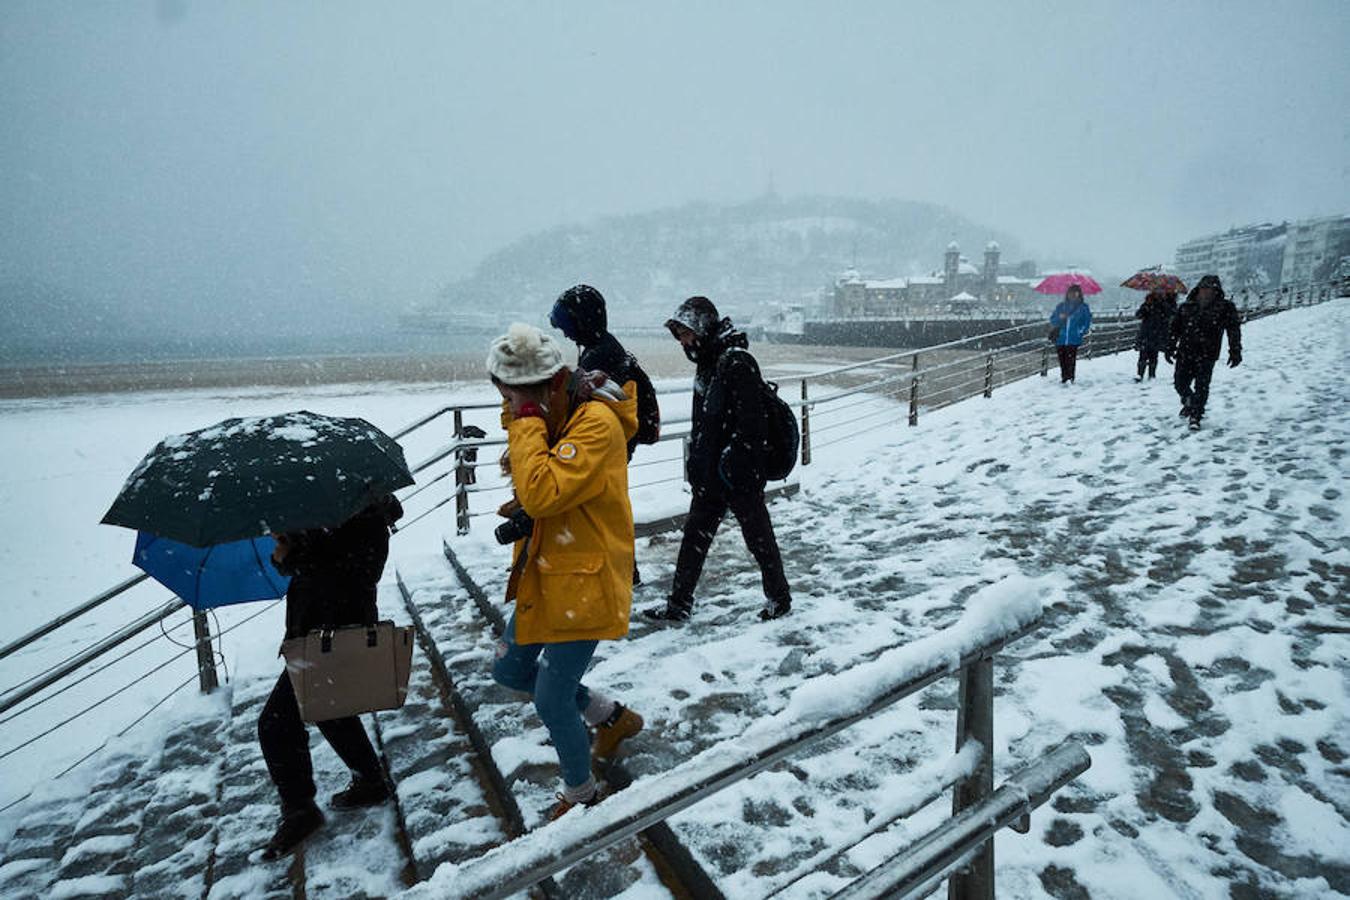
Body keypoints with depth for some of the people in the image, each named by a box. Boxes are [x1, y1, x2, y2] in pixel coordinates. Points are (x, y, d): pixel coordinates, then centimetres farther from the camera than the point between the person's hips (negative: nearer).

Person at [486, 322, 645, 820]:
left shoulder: (596, 423, -24)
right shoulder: (553, 418, 4)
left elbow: (542, 493, -35)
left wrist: (526, 424, -27)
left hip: (584, 581, -10)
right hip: (545, 575, 10)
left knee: (551, 699, 2)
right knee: (510, 671, 20)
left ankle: (582, 793, 29)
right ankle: (612, 715, 35)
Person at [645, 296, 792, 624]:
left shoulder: (737, 363, -18)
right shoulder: (707, 363, 11)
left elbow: (751, 423, -23)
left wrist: (732, 461, -22)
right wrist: (695, 461, 16)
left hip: (739, 475, -9)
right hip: (710, 474, 9)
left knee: (758, 536, 8)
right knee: (694, 535, 11)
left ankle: (779, 597, 27)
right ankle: (679, 603, 20)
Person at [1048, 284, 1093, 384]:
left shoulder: (1083, 307, 6)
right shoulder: (1061, 306, 11)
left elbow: (1087, 322, 9)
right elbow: (1052, 320, 12)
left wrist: (1082, 332, -6)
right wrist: (1059, 318, -9)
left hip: (1074, 339, -2)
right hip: (1060, 339, 2)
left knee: (1070, 360, -11)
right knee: (1062, 360, 5)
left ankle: (1070, 378, -5)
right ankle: (1063, 378, 18)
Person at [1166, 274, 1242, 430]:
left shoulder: (1225, 307, -1)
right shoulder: (1186, 307, 5)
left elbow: (1234, 330, -2)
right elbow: (1175, 328, 11)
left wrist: (1235, 352, -8)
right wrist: (1170, 348, 7)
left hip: (1207, 355, -2)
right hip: (1185, 353, 3)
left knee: (1201, 386, -4)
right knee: (1180, 382, 4)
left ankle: (1196, 416, 9)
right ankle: (1189, 403, 35)